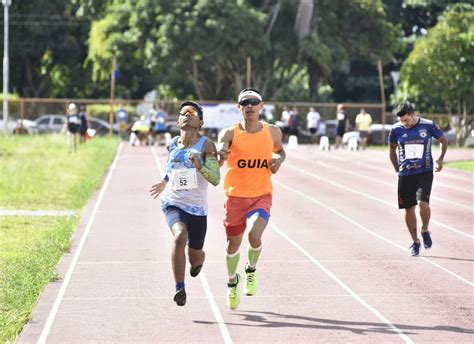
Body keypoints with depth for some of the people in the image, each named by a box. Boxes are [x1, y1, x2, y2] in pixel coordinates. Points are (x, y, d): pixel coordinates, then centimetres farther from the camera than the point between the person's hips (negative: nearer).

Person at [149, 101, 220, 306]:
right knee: (180, 236, -32)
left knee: (194, 258, 12)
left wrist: (199, 166, -33)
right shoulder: (172, 145, 2)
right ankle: (179, 289, -28)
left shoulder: (207, 146, -10)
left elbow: (215, 180, -20)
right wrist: (164, 183, 19)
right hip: (173, 204, 1)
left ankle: (199, 259, 52)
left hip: (197, 209, -1)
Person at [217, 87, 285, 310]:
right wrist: (221, 156, -44)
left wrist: (279, 160, -2)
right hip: (235, 196, 0)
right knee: (233, 243, 11)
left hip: (261, 196, 0)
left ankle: (252, 270, 10)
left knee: (254, 235, -23)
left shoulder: (272, 132, 1)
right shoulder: (230, 133, -7)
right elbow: (217, 161, -21)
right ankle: (232, 281, 40)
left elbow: (280, 151, 21)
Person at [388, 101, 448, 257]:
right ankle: (415, 242, 20)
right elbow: (392, 149, 15)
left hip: (425, 172, -2)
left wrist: (440, 159, 3)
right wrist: (397, 169, 11)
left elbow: (444, 140, 10)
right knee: (409, 208, 4)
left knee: (423, 203, -20)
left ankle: (425, 230, 8)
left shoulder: (429, 125, -7)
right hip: (405, 174, 2)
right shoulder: (396, 129, -2)